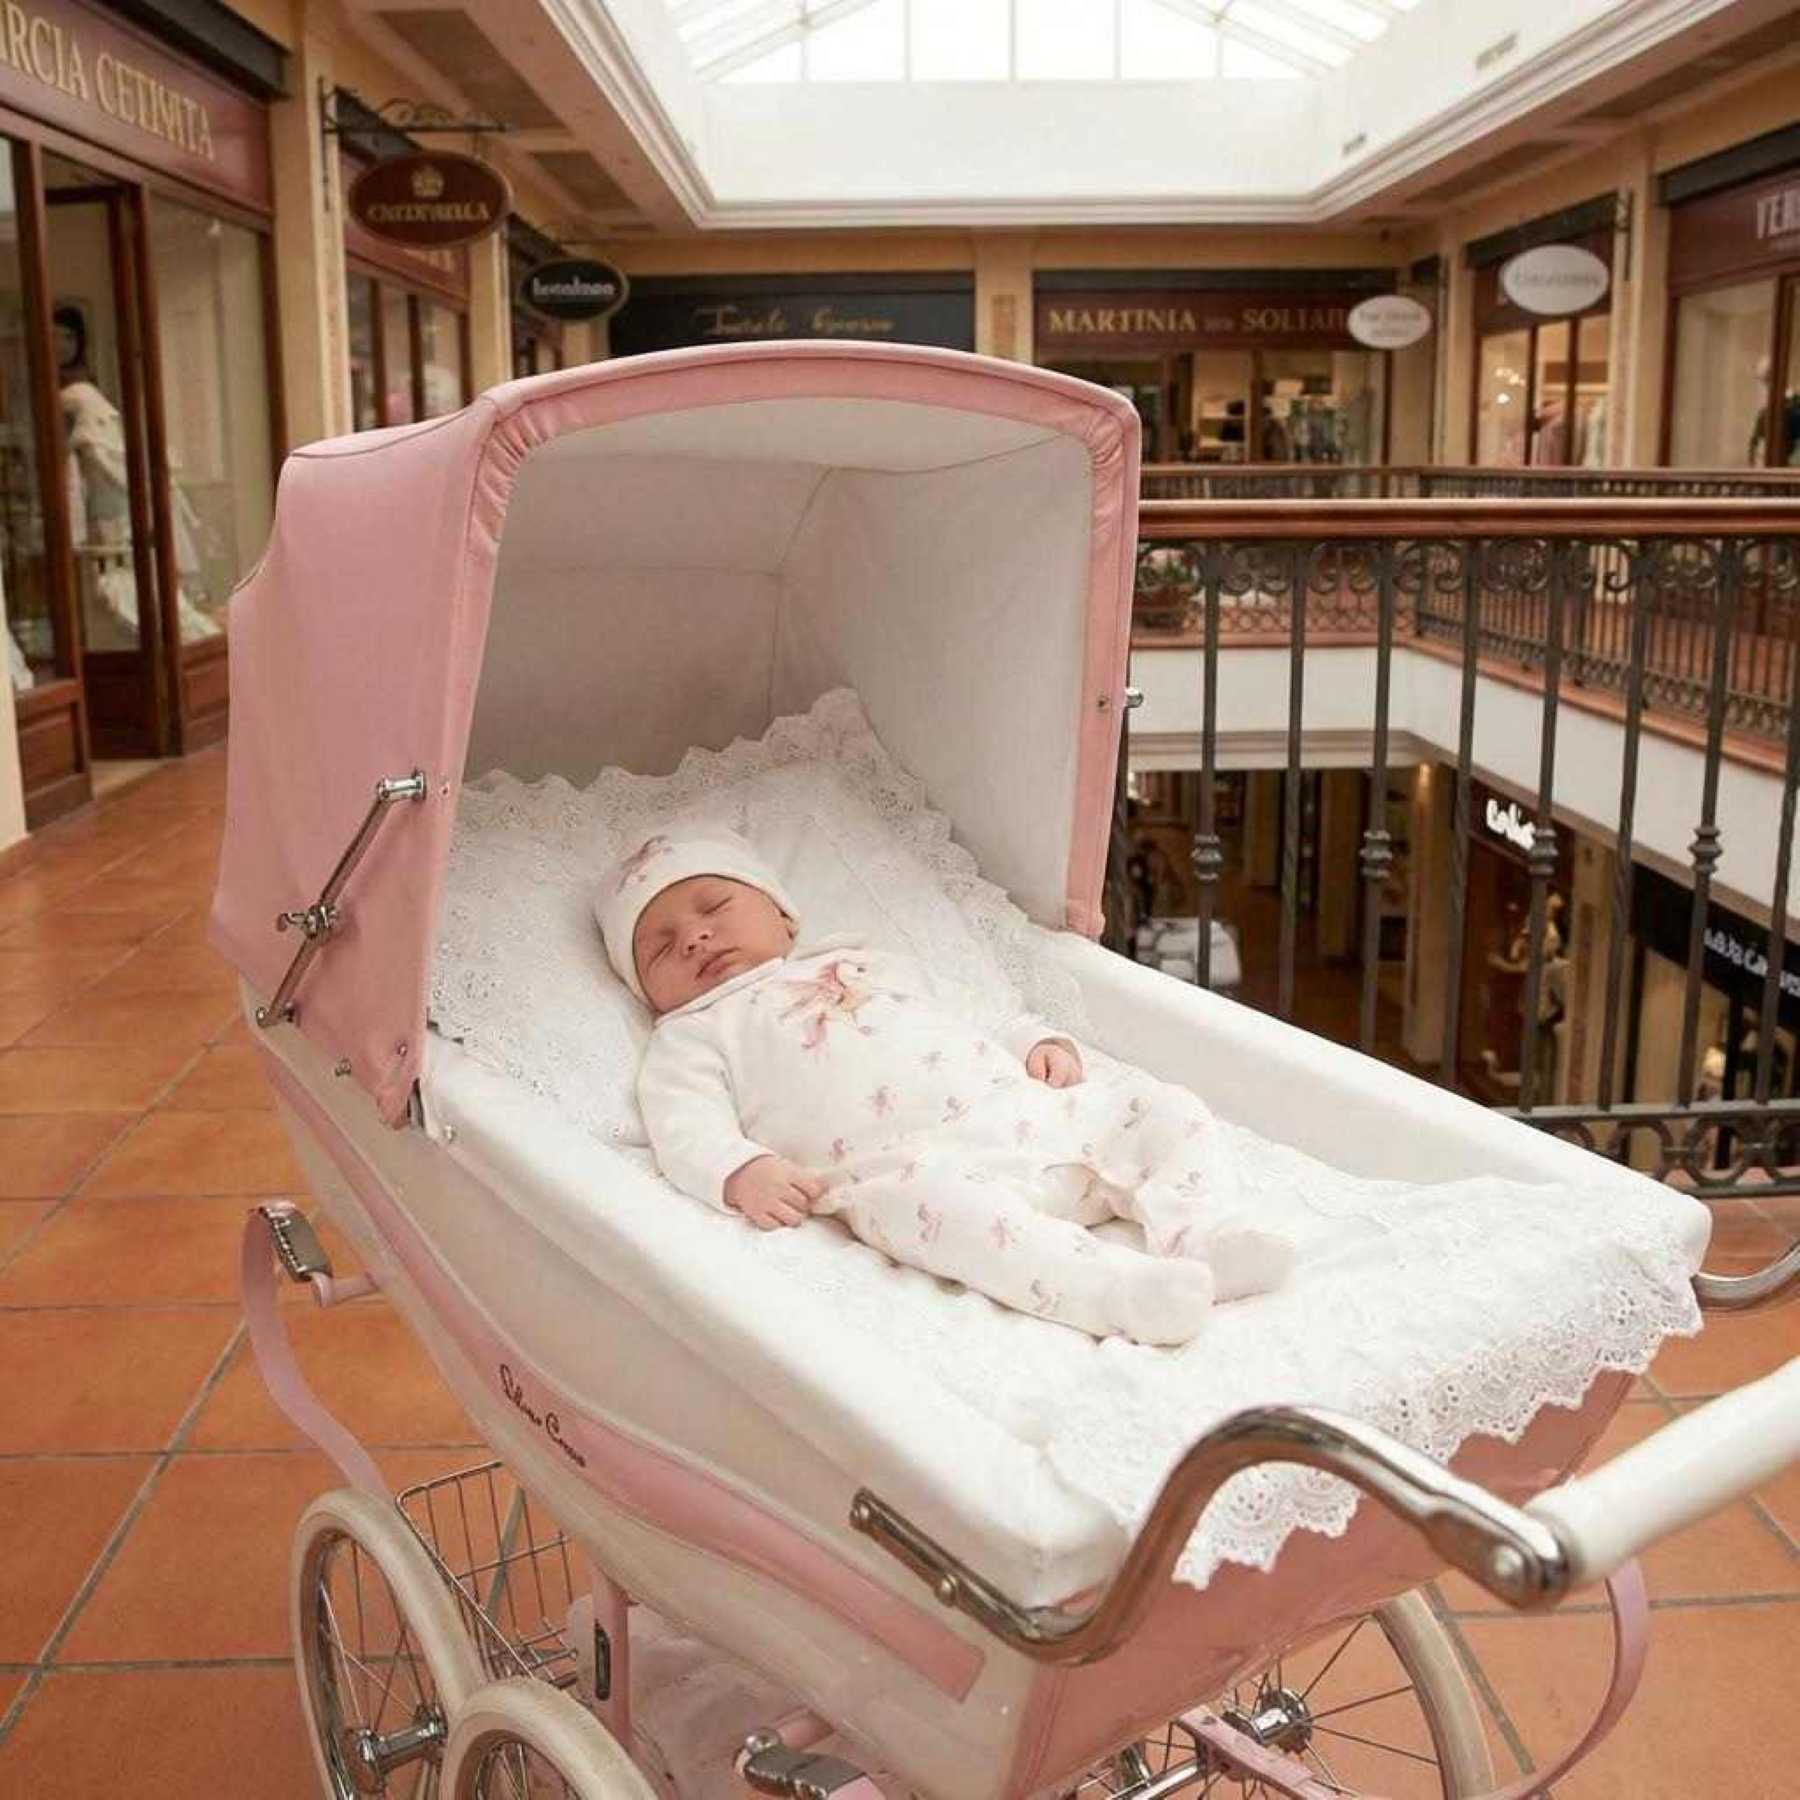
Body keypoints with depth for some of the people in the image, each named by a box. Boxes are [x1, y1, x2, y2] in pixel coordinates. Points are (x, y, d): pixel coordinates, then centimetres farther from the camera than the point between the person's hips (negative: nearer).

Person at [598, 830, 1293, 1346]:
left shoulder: (873, 962, 34)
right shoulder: (693, 1035, 21)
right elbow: (688, 1130, 4)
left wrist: (1041, 1043, 13)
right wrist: (743, 1173, -18)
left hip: (1028, 1110, 7)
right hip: (905, 1159, -6)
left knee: (1163, 1106, -3)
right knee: (918, 1195, -40)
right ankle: (1116, 1287, -47)